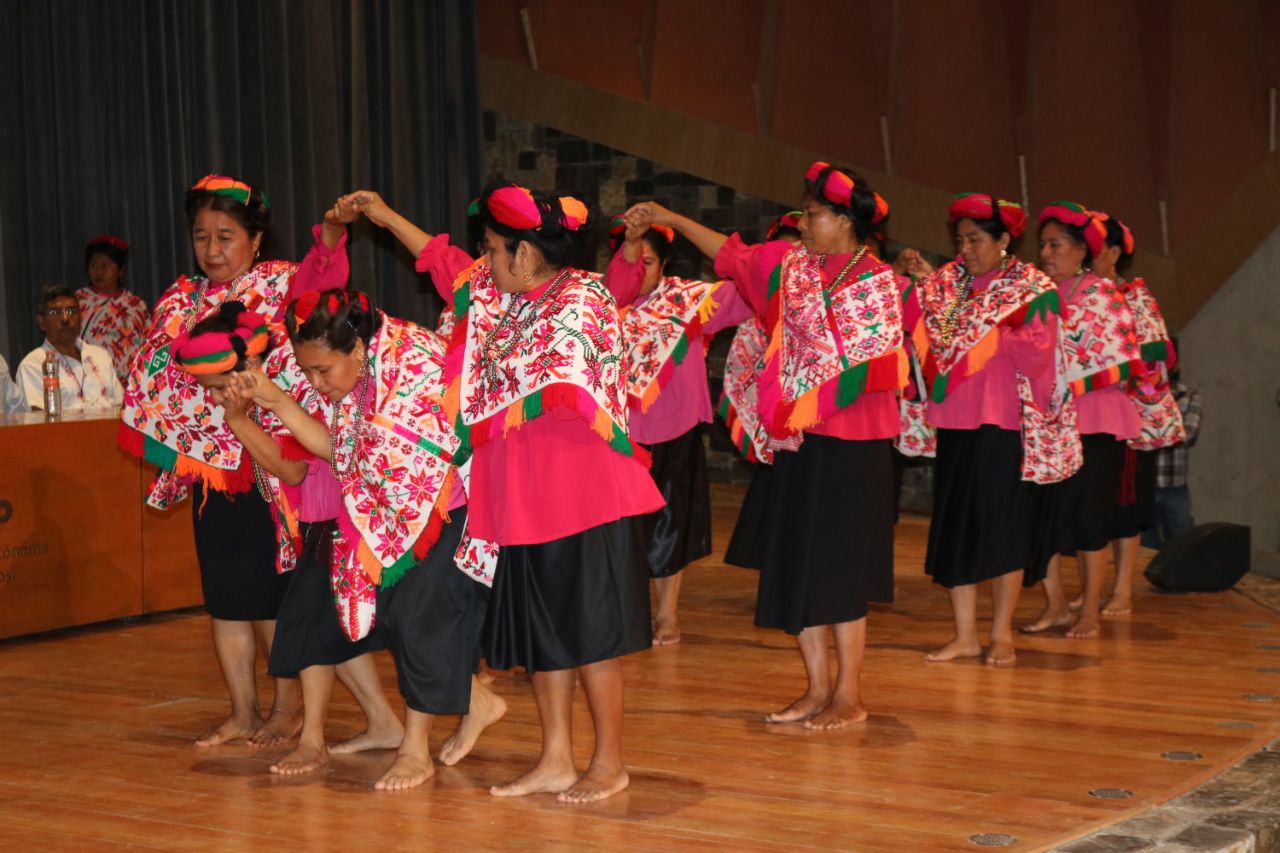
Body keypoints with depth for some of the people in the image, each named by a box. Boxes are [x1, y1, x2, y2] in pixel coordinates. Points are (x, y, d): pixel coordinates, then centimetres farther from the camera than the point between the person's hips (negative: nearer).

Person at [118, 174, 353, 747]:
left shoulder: (277, 284, -4)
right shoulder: (180, 299, 11)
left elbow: (315, 278, -26)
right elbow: (152, 376, 13)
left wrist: (331, 235, -45)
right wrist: (162, 446, 3)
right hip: (206, 467, 5)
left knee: (269, 592, 0)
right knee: (222, 594, 10)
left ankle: (288, 708, 15)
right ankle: (242, 711, 20)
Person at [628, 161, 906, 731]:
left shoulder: (874, 283, -10)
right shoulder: (793, 263, 8)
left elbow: (869, 370, -15)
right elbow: (733, 257, 20)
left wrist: (806, 413, -15)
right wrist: (672, 220, 19)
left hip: (850, 444, -6)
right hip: (797, 441, 7)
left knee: (838, 571, -2)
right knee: (793, 566, 7)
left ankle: (849, 695, 9)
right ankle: (818, 688, 18)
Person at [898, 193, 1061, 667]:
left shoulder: (1033, 290, -2)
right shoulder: (950, 283, 10)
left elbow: (1037, 355, -11)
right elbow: (928, 341, -1)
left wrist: (996, 331, -21)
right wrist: (922, 284, -8)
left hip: (1004, 423, -5)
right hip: (955, 420, 5)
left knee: (1003, 526, 1)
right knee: (954, 525, 5)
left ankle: (1002, 634, 11)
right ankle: (964, 634, 12)